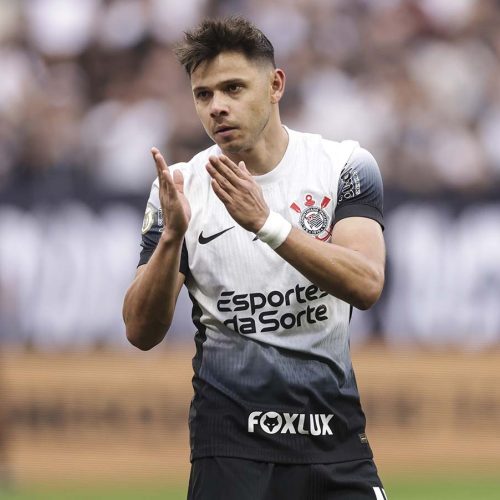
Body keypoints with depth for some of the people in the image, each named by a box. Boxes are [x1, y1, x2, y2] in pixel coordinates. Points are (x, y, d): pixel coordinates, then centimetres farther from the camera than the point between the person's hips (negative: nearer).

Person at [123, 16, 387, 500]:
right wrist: (171, 237, -21)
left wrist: (266, 222, -28)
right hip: (229, 438, 0)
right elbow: (142, 332, -5)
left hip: (333, 427, 0)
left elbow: (366, 285, -17)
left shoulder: (345, 166, -2)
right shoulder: (180, 188, 0)